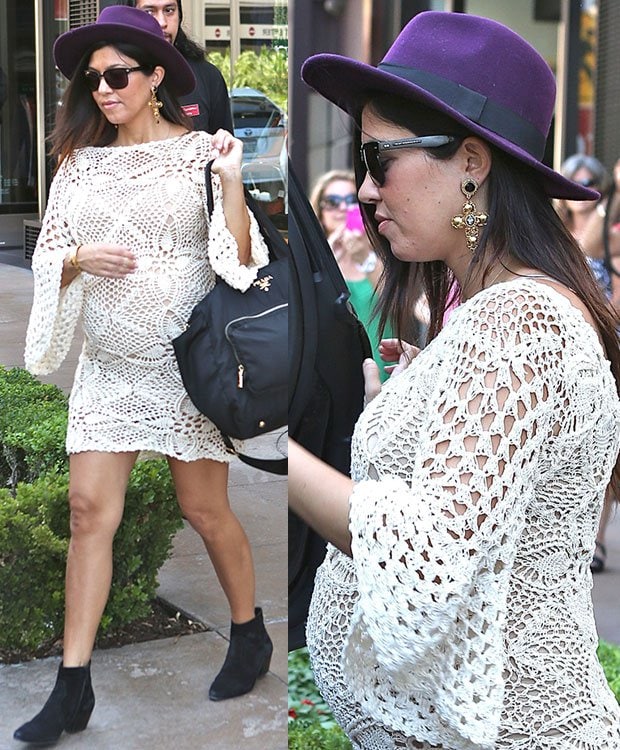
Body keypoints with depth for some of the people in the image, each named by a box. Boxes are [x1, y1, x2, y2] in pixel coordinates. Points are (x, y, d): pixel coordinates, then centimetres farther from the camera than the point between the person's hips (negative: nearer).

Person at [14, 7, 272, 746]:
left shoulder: (200, 151, -3)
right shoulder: (80, 163, 7)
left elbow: (238, 258, -8)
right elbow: (48, 260, 10)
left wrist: (231, 183, -22)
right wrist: (81, 258, -11)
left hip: (187, 359, -3)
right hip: (108, 365, 4)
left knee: (205, 509, 5)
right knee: (89, 509, 0)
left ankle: (249, 634, 30)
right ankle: (73, 687, 7)